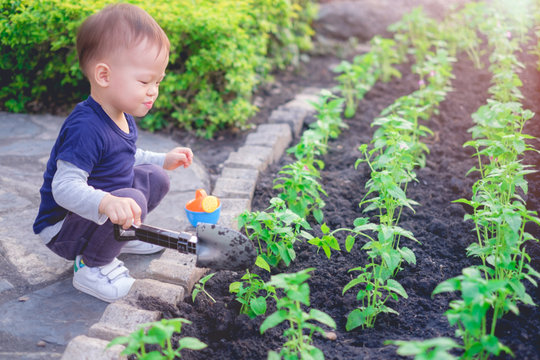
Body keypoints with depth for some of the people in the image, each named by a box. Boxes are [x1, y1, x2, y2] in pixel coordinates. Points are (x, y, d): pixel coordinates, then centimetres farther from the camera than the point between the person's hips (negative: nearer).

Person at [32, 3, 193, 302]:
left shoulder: (123, 117, 1)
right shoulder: (85, 128, -31)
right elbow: (65, 187, -38)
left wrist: (163, 161, 14)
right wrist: (107, 203, -54)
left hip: (105, 211, 10)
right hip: (61, 228, -9)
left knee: (154, 178, 9)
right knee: (132, 198, -32)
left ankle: (120, 236, 21)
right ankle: (91, 265, -12)